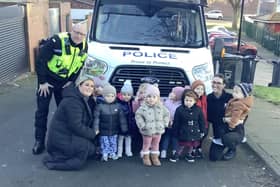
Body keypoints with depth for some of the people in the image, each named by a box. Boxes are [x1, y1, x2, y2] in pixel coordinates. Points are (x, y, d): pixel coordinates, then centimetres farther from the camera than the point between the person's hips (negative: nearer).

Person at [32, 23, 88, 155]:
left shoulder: (84, 46, -8)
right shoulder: (57, 41, -26)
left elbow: (79, 66, 6)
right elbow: (41, 60, -21)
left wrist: (71, 81, -3)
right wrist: (42, 82, -18)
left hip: (64, 82, 5)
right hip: (47, 80, -4)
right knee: (42, 110, -2)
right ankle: (39, 141, 9)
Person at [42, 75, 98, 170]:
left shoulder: (83, 99, 10)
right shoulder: (72, 101, -22)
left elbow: (87, 122, 14)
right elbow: (76, 126, -24)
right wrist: (92, 133, -15)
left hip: (68, 135, 10)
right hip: (61, 140, -10)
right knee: (90, 149, -12)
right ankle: (55, 159, -7)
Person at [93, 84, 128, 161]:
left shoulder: (118, 106, -6)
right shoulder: (100, 106, -13)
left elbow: (122, 118, 0)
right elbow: (96, 118, -9)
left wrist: (124, 128, 1)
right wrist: (96, 128, -10)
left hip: (114, 130, 2)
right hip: (104, 131, -2)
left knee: (113, 143, 15)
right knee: (104, 143, 9)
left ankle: (112, 153, 32)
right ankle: (104, 154, 24)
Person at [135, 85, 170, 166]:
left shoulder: (161, 107, -3)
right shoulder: (143, 107, -14)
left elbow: (166, 114, 8)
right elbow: (138, 115, -11)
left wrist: (165, 123, 1)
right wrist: (142, 125, -15)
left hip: (158, 130, 3)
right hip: (147, 131, -3)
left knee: (156, 144, 17)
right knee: (146, 144, 12)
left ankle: (155, 157, 32)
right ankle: (146, 157, 28)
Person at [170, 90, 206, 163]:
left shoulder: (198, 109, -4)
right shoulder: (180, 109, -10)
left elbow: (202, 121, 6)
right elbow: (176, 123, -4)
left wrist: (202, 131, 7)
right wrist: (176, 132, -1)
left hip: (195, 132, 3)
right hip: (184, 132, -3)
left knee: (192, 145, 15)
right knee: (182, 145, 2)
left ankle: (189, 155, 37)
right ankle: (177, 155, 22)